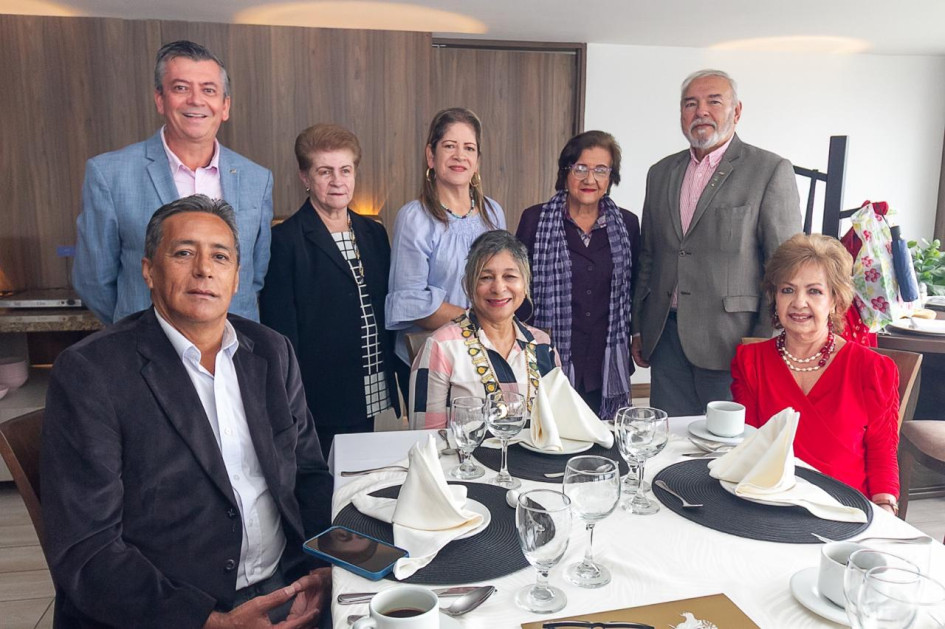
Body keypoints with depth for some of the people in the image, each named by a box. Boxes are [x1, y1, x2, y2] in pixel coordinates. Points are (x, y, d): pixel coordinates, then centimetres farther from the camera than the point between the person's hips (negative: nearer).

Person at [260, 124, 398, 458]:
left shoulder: (374, 234, 10)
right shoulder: (285, 241, -8)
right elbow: (281, 330, -10)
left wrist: (395, 383, 11)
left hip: (373, 400, 6)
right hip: (320, 405, -5)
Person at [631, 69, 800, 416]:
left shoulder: (771, 171, -2)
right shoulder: (661, 173, 14)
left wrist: (764, 344, -10)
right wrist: (638, 328, 14)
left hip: (730, 344, -4)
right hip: (666, 339, 5)